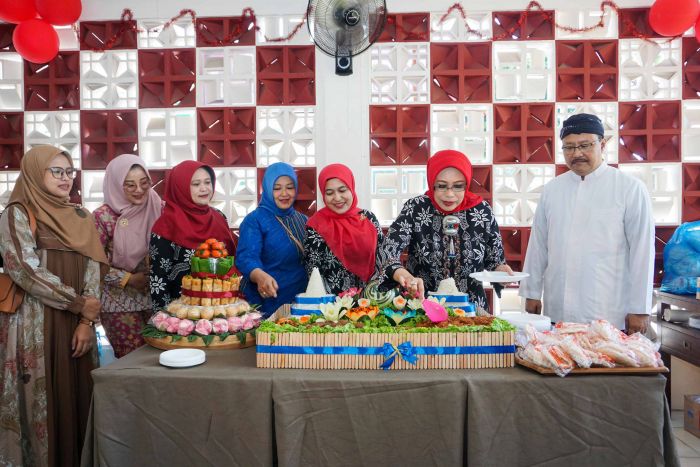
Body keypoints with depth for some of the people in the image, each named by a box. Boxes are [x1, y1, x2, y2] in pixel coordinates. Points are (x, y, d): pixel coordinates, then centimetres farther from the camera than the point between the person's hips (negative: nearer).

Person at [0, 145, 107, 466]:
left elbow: (93, 270, 5)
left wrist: (87, 321, -5)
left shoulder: (81, 217, 11)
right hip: (35, 325, -4)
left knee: (76, 397, 8)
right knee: (43, 400, 1)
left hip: (77, 324, 4)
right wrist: (79, 304, -10)